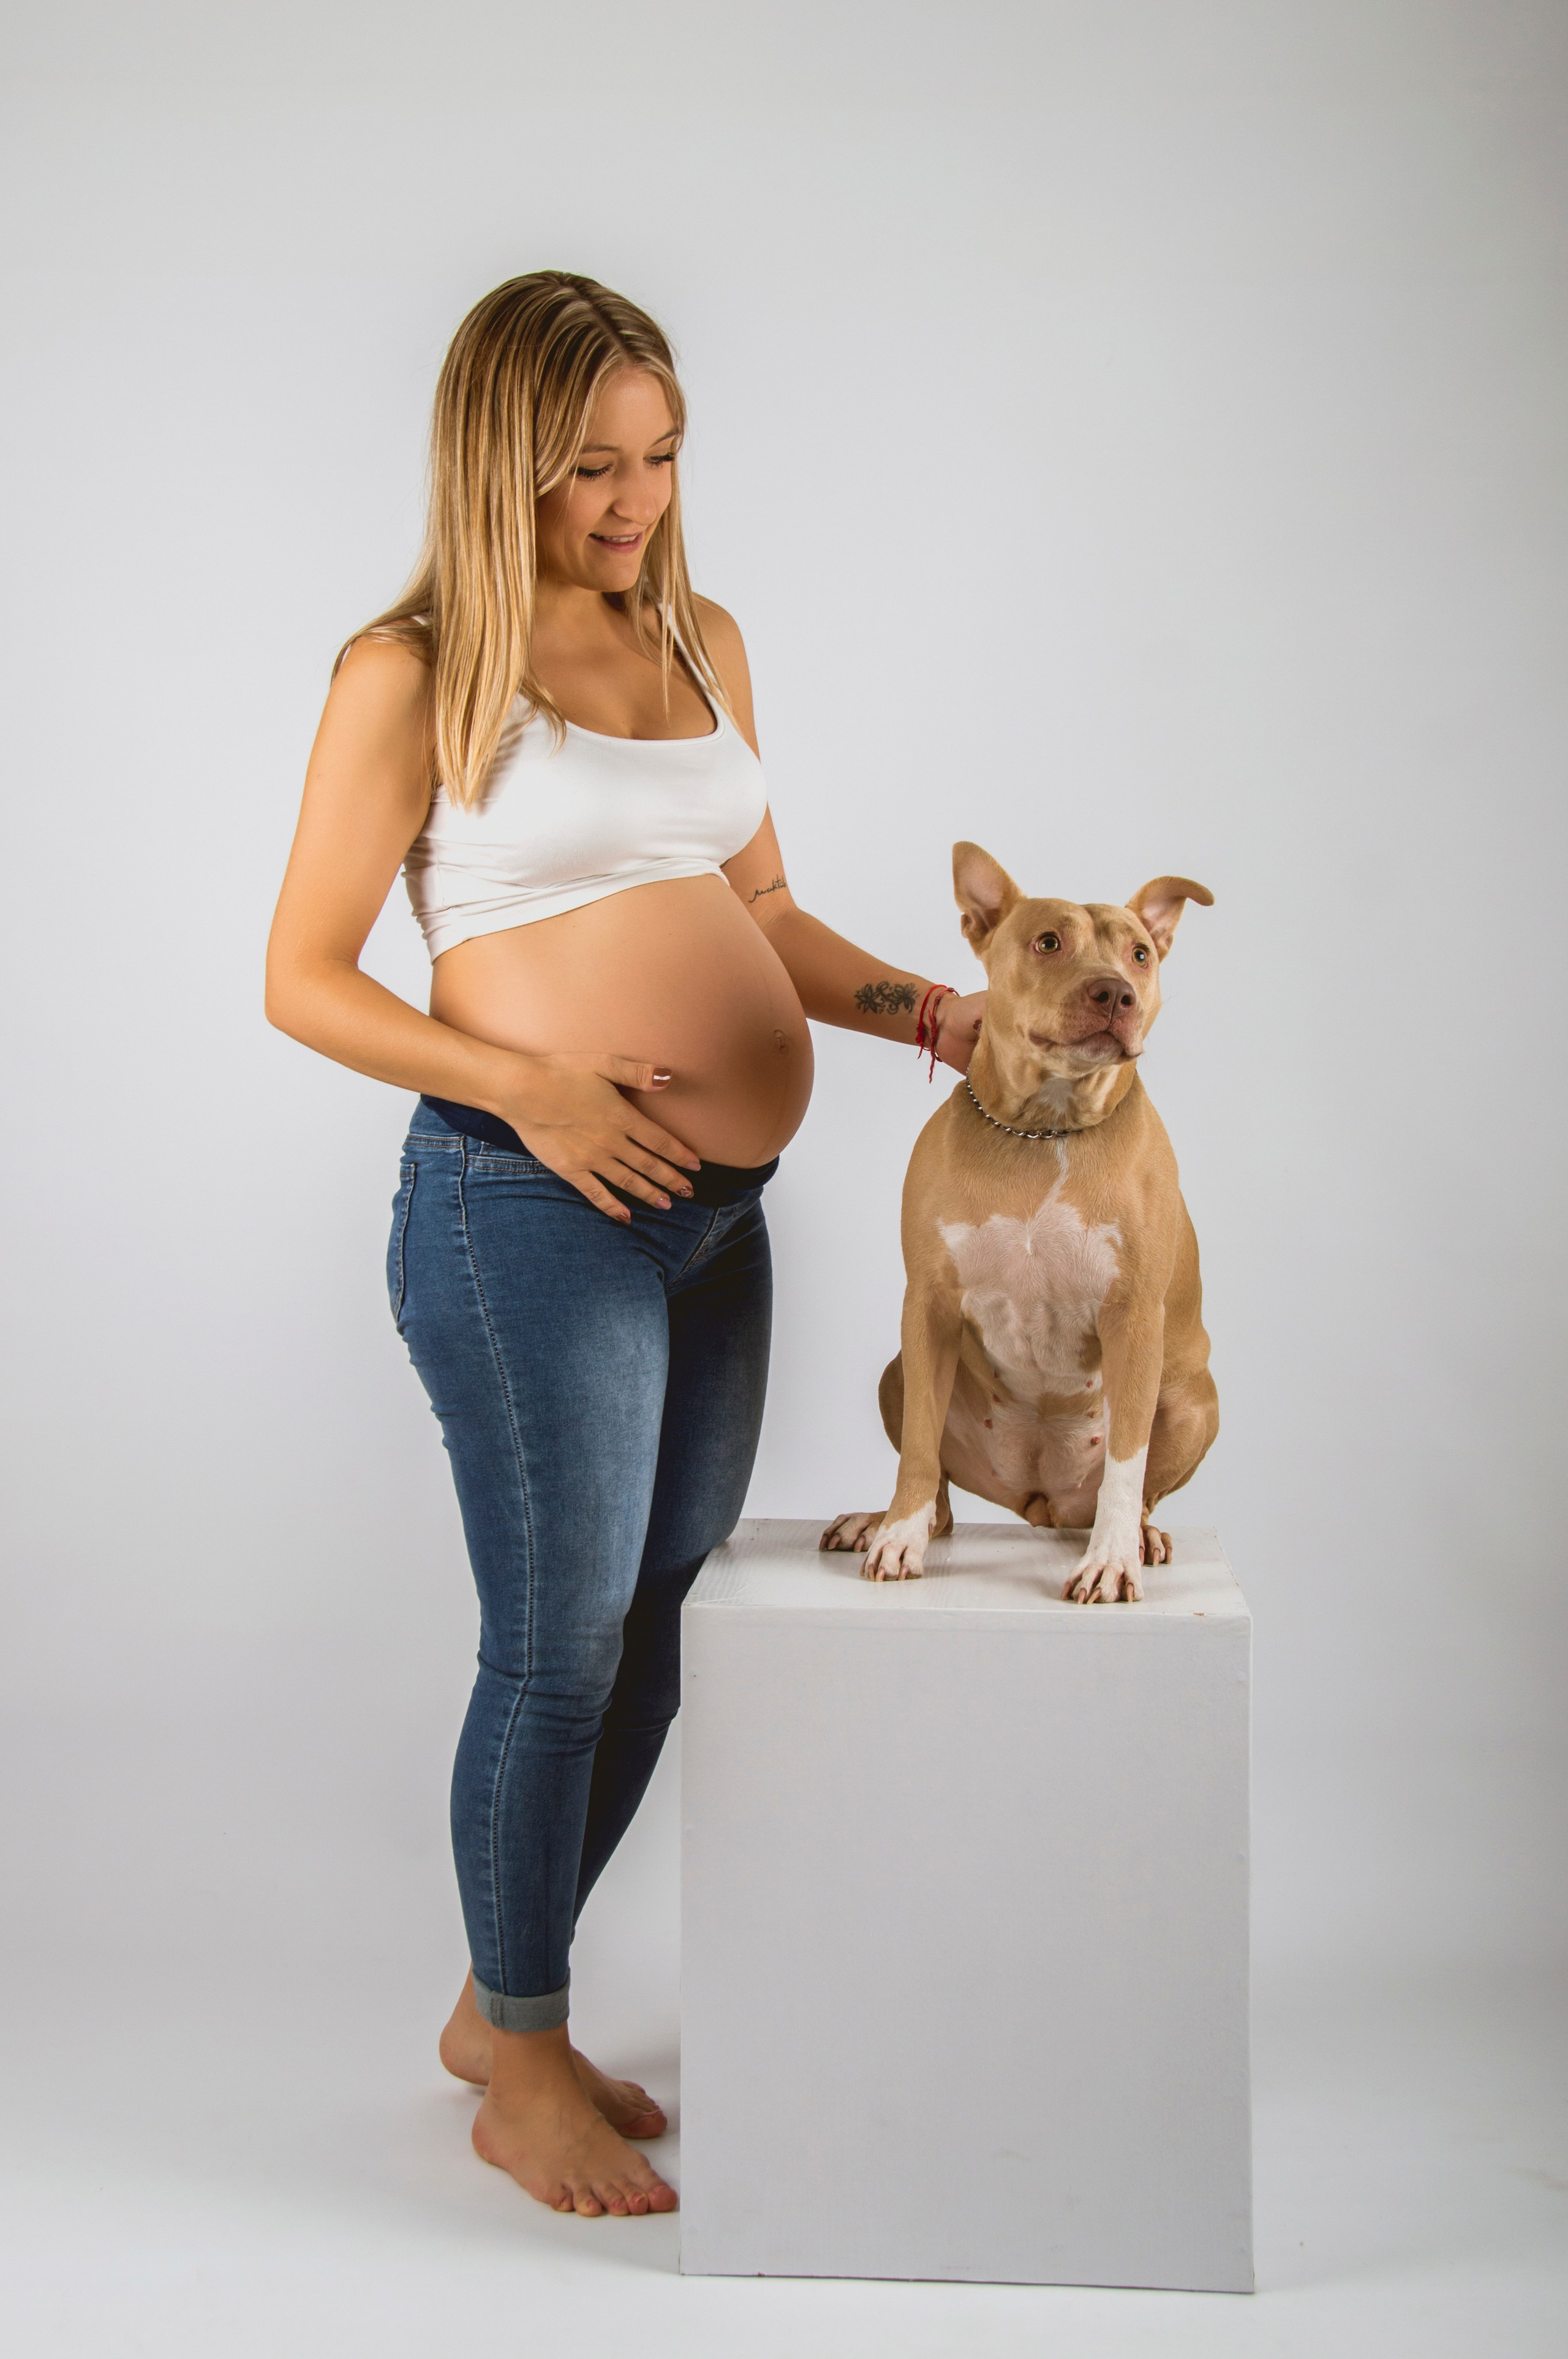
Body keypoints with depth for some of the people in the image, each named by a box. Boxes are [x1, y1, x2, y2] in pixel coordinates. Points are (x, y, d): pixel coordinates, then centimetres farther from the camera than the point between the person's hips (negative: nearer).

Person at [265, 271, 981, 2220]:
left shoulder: (703, 643, 13)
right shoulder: (411, 675, -5)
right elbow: (305, 979, -6)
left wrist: (911, 1005, 3)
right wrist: (527, 1084, -17)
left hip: (717, 1212, 7)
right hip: (527, 1209, -7)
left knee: (649, 1639, 14)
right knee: (558, 1648, 1)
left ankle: (503, 2005, 34)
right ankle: (522, 2078, 22)